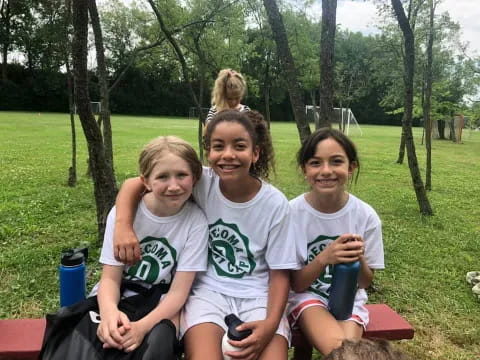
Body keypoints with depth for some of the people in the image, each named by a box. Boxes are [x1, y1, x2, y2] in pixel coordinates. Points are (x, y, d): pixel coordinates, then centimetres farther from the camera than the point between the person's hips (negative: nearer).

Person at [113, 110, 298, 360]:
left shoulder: (275, 203, -10)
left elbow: (280, 271, -4)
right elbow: (134, 184, -5)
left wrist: (271, 323, -19)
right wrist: (123, 225, -24)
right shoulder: (201, 182, -10)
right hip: (209, 290, 0)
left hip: (257, 295, 0)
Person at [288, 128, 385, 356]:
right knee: (339, 350, -27)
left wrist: (358, 259, -23)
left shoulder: (366, 215, -12)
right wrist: (324, 258, -28)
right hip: (306, 296, -2)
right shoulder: (292, 212, -16)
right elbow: (295, 284, -10)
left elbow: (366, 282, -1)